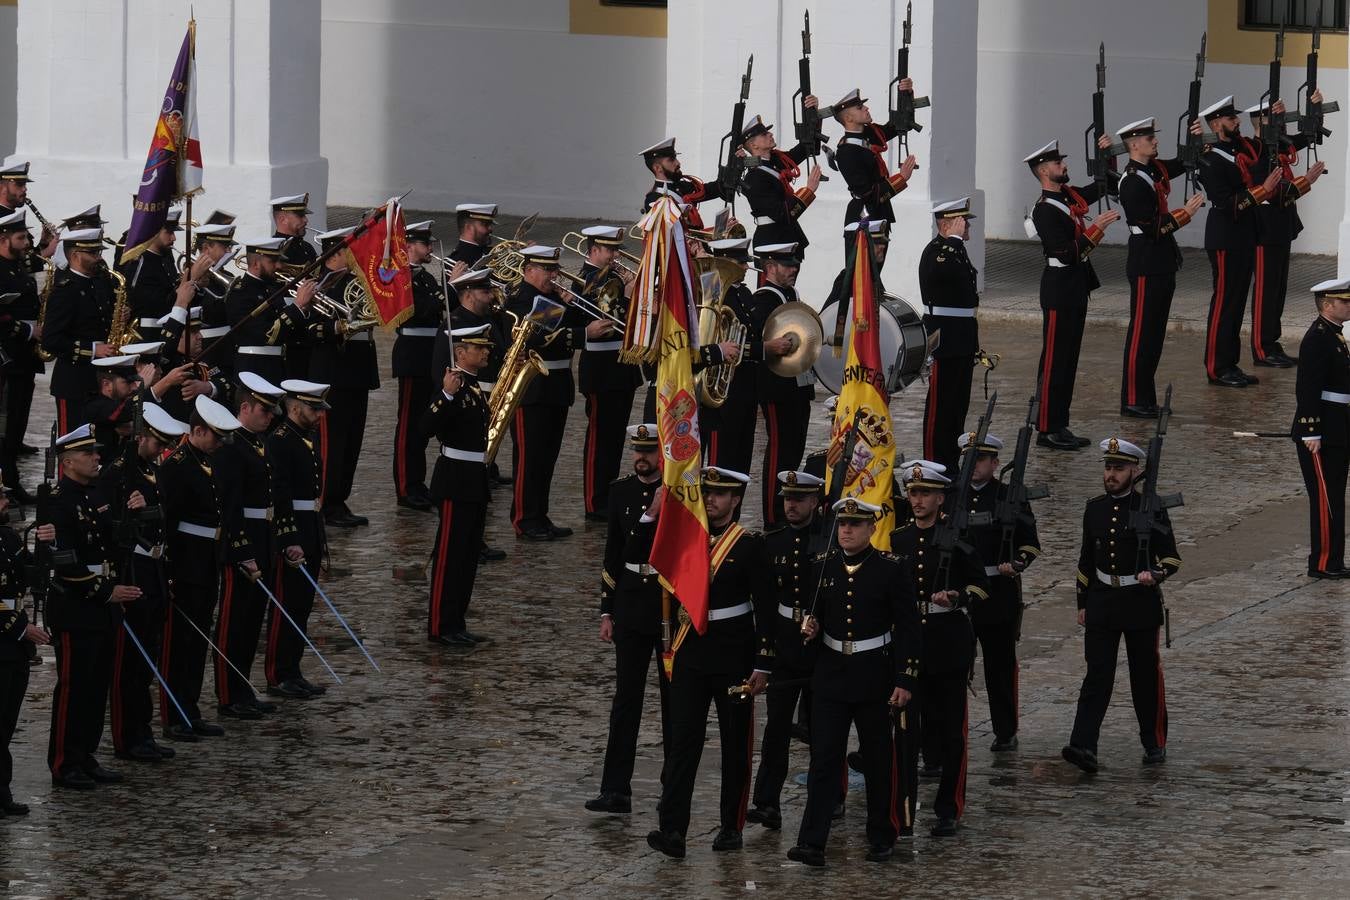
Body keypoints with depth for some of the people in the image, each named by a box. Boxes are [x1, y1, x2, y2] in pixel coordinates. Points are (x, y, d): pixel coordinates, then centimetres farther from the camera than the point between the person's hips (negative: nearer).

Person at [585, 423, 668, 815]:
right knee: (626, 698, 1)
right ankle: (616, 791, -1)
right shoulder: (621, 490, 6)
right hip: (632, 606, 3)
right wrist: (607, 611, 8)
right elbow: (613, 554, 10)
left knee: (674, 697, 7)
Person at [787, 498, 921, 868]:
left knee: (878, 759, 8)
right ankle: (812, 843, -8)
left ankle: (881, 837, 21)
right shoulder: (824, 566, 4)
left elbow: (908, 628, -7)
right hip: (831, 674, 3)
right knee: (824, 757, -4)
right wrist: (811, 625, -7)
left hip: (874, 678, -3)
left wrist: (905, 681, -11)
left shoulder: (893, 569, -7)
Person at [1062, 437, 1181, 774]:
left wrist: (1155, 574, -24)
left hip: (1141, 602, -3)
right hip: (1102, 601, 3)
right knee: (1097, 674, -6)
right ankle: (1083, 747, -16)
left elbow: (1171, 558, -3)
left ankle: (1155, 743, 24)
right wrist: (1083, 603, 14)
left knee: (1146, 676, 8)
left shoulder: (1151, 509, -6)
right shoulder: (1095, 509, 6)